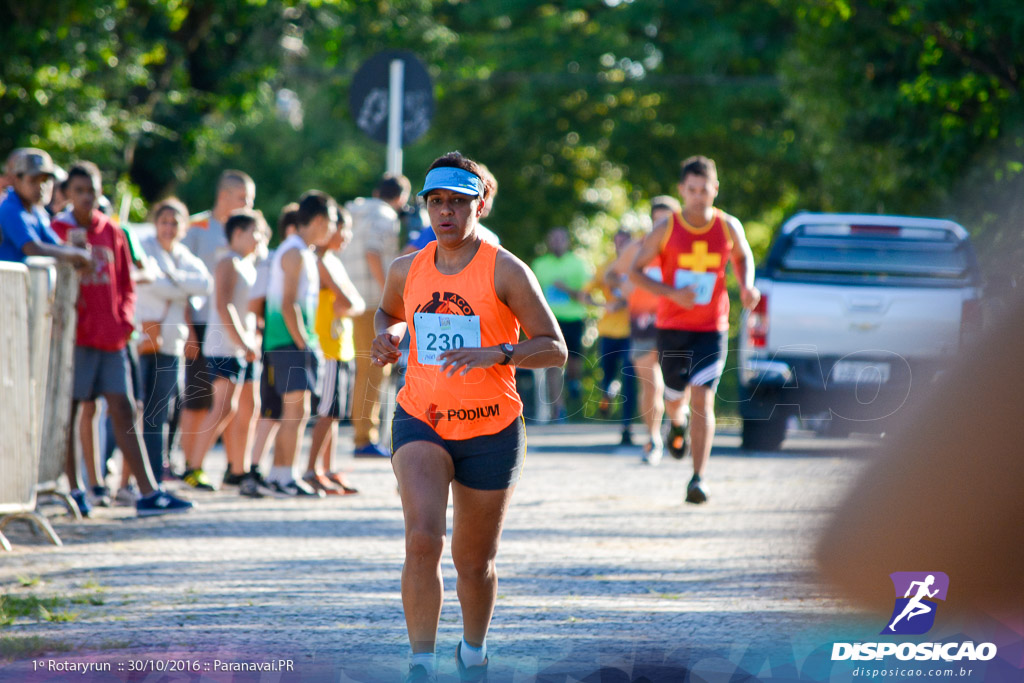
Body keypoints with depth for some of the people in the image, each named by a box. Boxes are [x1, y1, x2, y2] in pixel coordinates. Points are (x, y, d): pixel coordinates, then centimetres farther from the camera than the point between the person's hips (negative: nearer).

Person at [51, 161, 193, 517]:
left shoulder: (111, 232, 11)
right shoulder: (58, 231, -3)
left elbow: (126, 283, 16)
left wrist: (124, 318, 2)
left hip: (110, 337, 5)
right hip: (74, 338, -5)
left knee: (124, 414, 2)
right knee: (67, 414, 1)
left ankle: (148, 494, -1)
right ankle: (74, 490, 9)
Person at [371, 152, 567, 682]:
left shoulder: (505, 271, -9)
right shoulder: (407, 270, 3)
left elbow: (555, 349, -10)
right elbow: (388, 312, 26)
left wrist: (494, 354, -26)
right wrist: (387, 336, 2)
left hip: (490, 432, -1)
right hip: (420, 421, 1)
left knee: (474, 561, 11)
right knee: (422, 539, -22)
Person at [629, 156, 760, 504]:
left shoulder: (729, 227, -3)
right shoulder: (666, 229, -8)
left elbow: (743, 256, 19)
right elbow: (636, 271, -3)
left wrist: (746, 286, -3)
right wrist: (672, 293, -18)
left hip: (712, 328, 0)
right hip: (672, 327, 1)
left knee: (703, 398, -14)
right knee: (675, 396, 12)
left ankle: (698, 478, -15)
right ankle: (676, 423, 53)